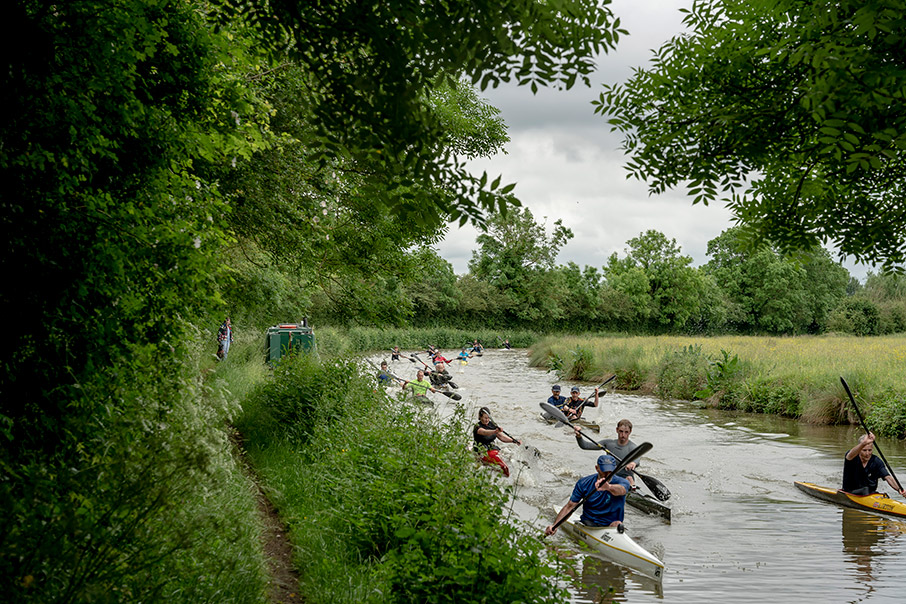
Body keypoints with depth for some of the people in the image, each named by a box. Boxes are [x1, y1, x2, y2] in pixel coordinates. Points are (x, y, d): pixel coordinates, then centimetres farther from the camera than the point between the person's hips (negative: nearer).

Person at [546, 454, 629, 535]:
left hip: (610, 524, -5)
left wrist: (608, 487, -60)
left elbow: (621, 490, -36)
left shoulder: (622, 482, -9)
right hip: (588, 522, 5)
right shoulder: (584, 483, -3)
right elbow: (569, 506, -1)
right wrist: (554, 525, -14)